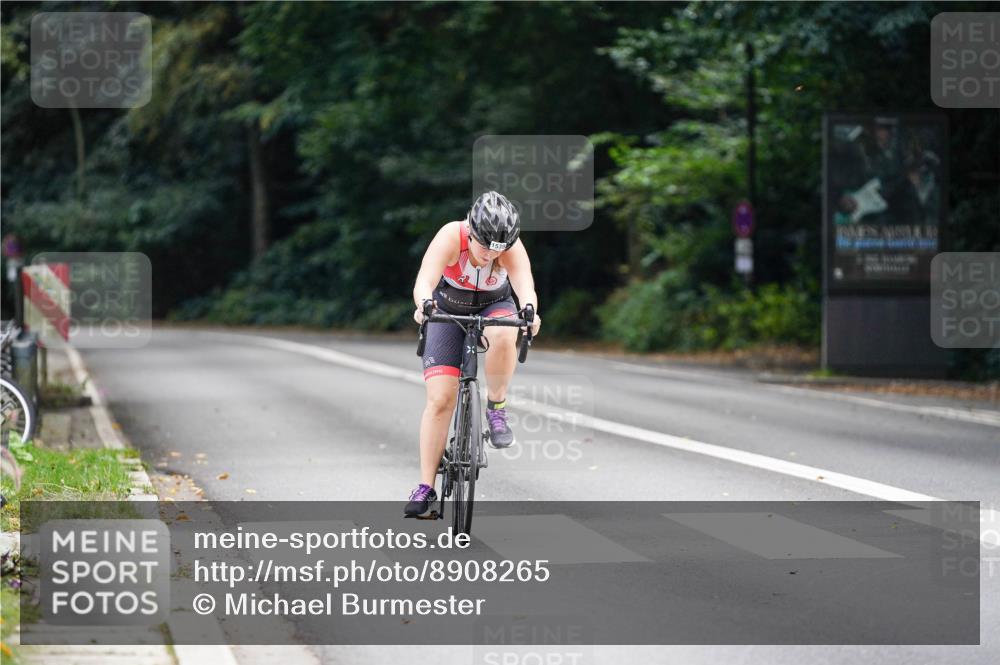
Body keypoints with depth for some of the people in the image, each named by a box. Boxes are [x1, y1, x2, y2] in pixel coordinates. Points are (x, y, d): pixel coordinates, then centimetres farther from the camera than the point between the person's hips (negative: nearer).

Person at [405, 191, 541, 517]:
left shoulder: (511, 247, -28)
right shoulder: (451, 237, -31)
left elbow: (525, 285, -43)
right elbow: (423, 283, -43)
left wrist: (529, 311, -65)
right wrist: (424, 304, -65)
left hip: (494, 307, 0)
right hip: (448, 310, 0)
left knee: (502, 336, -38)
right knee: (440, 399, -11)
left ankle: (496, 407, -13)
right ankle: (426, 487, -3)